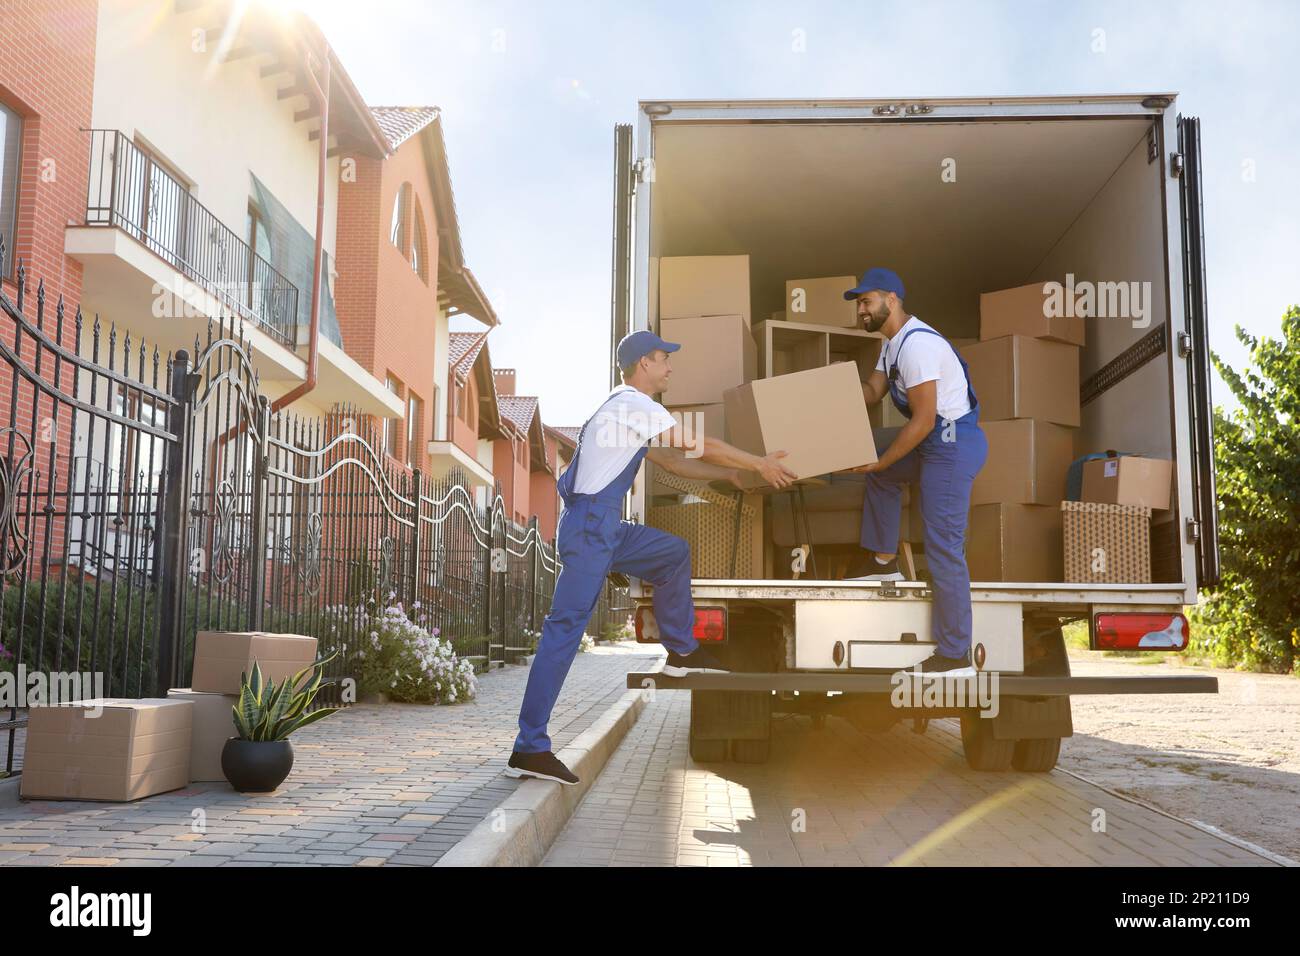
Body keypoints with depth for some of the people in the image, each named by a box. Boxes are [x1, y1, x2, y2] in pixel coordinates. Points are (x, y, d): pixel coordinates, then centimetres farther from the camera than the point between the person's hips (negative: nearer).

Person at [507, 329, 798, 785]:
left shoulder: (630, 409, 22)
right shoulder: (633, 403, -8)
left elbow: (675, 462, 28)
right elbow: (700, 446, -7)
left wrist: (730, 474, 28)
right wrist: (760, 464, 3)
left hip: (605, 527, 10)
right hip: (589, 526, -10)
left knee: (673, 552, 20)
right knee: (566, 627, -11)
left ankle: (681, 652, 25)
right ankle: (529, 747, -11)